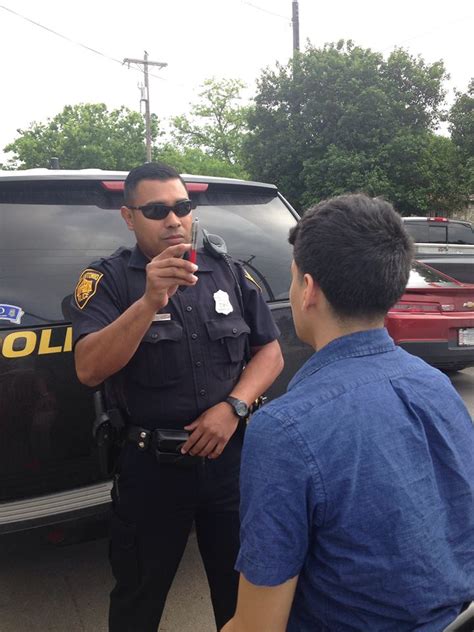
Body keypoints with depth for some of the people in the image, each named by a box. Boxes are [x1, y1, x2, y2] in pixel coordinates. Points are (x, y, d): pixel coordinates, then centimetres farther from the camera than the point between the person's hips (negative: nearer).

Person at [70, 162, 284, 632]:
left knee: (243, 593, 21)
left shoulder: (229, 274, 3)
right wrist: (151, 300, -31)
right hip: (151, 465, -2)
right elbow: (89, 370, -19)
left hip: (231, 457, 2)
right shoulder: (108, 279, -7)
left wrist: (232, 406, -12)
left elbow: (270, 352, 5)